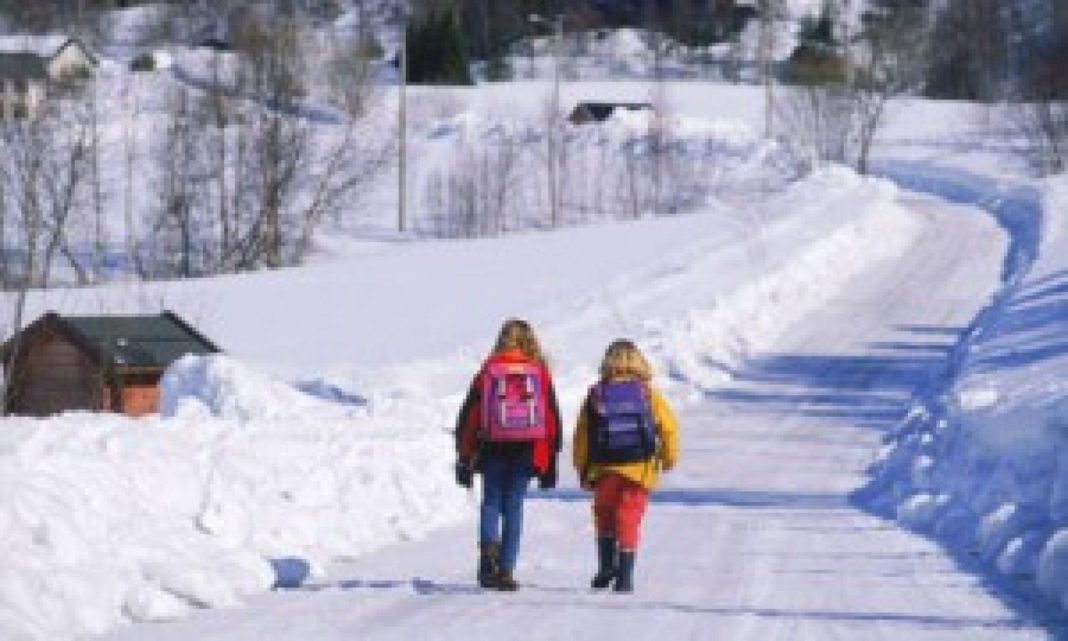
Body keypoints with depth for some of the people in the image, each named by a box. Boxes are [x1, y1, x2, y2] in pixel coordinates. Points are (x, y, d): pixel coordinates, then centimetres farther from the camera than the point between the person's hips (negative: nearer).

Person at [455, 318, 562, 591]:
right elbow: (552, 417, 6)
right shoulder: (540, 372, 5)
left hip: (493, 449, 0)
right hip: (527, 451, 1)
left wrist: (464, 457, 9)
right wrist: (549, 462, 12)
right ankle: (506, 569, 0)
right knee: (514, 507, 6)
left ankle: (489, 545, -16)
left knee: (491, 502, 12)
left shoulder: (489, 370, 3)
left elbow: (469, 415, 3)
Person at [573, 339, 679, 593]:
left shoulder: (596, 395, 0)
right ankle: (624, 576, -4)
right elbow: (668, 427, -3)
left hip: (604, 468, 1)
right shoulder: (647, 394, -2)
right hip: (639, 468, -1)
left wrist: (583, 471, 13)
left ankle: (606, 566, 14)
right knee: (629, 519, 4)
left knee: (604, 515, 21)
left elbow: (582, 436, 2)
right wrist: (668, 458, 13)